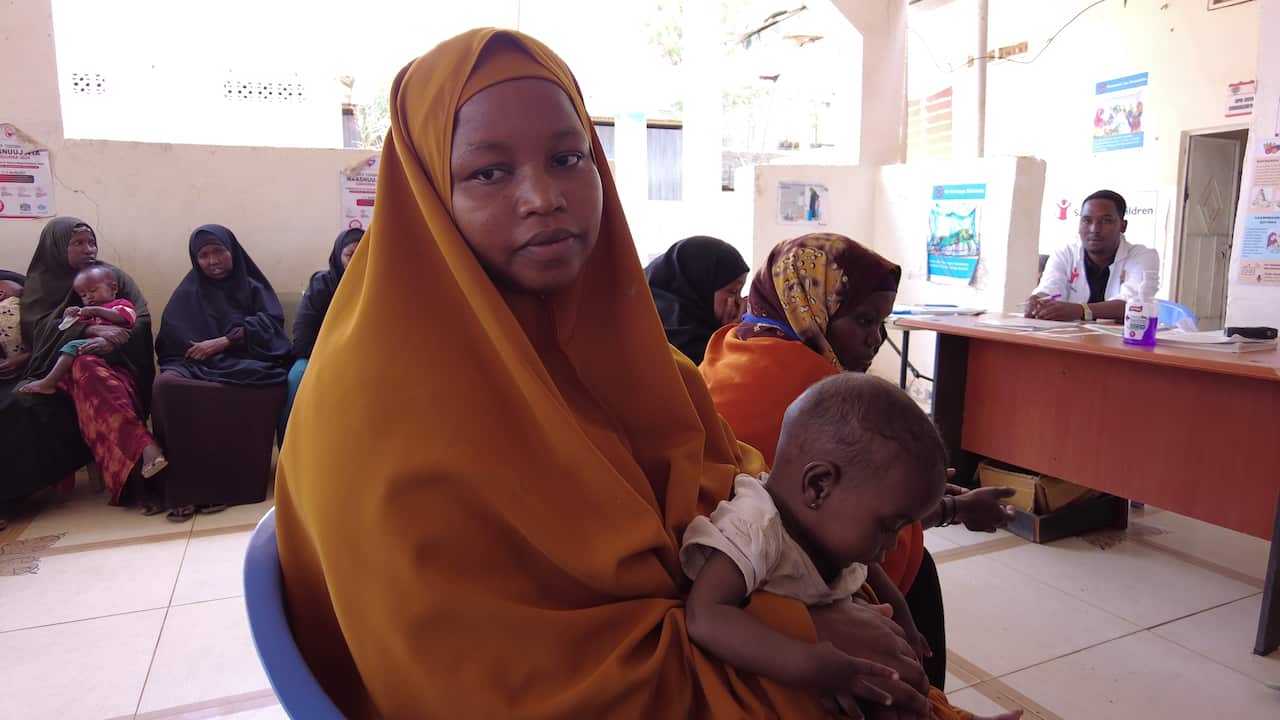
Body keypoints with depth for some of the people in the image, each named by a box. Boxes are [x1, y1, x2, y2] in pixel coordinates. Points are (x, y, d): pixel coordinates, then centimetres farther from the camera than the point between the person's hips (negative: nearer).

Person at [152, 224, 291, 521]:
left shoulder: (253, 287, 21)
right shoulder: (187, 293, 24)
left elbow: (269, 324, 4)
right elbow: (170, 340, 16)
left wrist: (225, 342, -9)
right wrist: (199, 351, -6)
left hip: (247, 365, -2)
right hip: (196, 365, 2)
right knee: (166, 383, -35)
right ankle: (183, 486, -32)